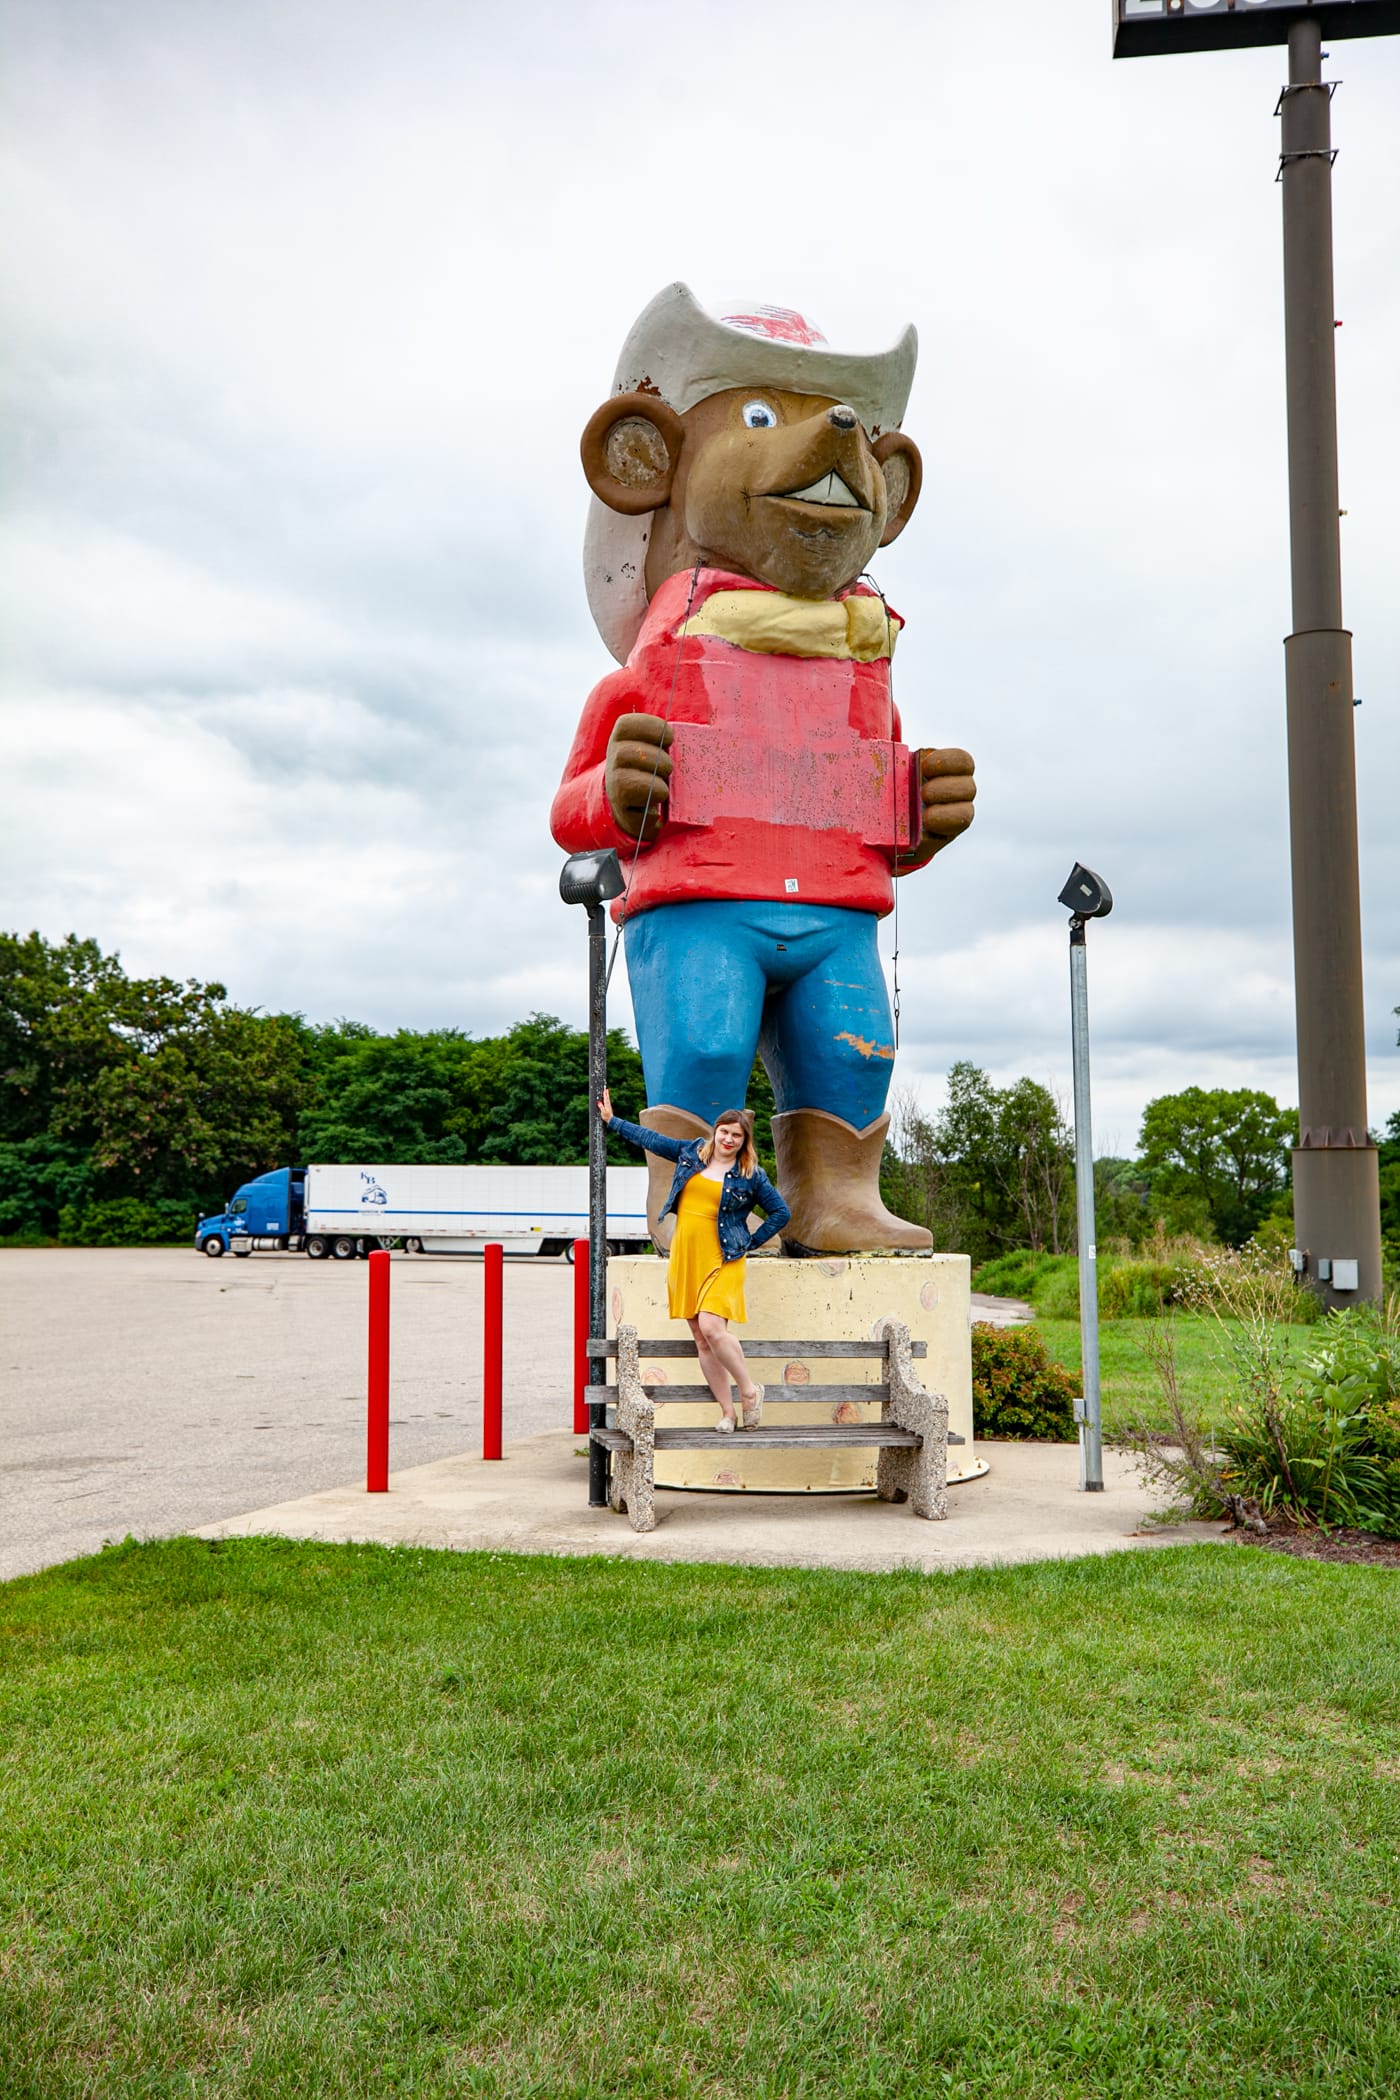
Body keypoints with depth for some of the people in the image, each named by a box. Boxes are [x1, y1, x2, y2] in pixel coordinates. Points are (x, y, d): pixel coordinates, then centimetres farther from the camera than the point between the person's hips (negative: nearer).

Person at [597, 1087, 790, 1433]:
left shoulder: (751, 1175, -1)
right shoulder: (692, 1152, 9)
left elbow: (781, 1213, 6)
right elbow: (651, 1139, 19)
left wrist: (751, 1243, 1)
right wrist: (611, 1121, 22)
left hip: (721, 1260, -5)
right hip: (685, 1258, 5)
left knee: (711, 1328, -21)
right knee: (701, 1340, 3)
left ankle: (750, 1390, -1)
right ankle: (727, 1412, 9)